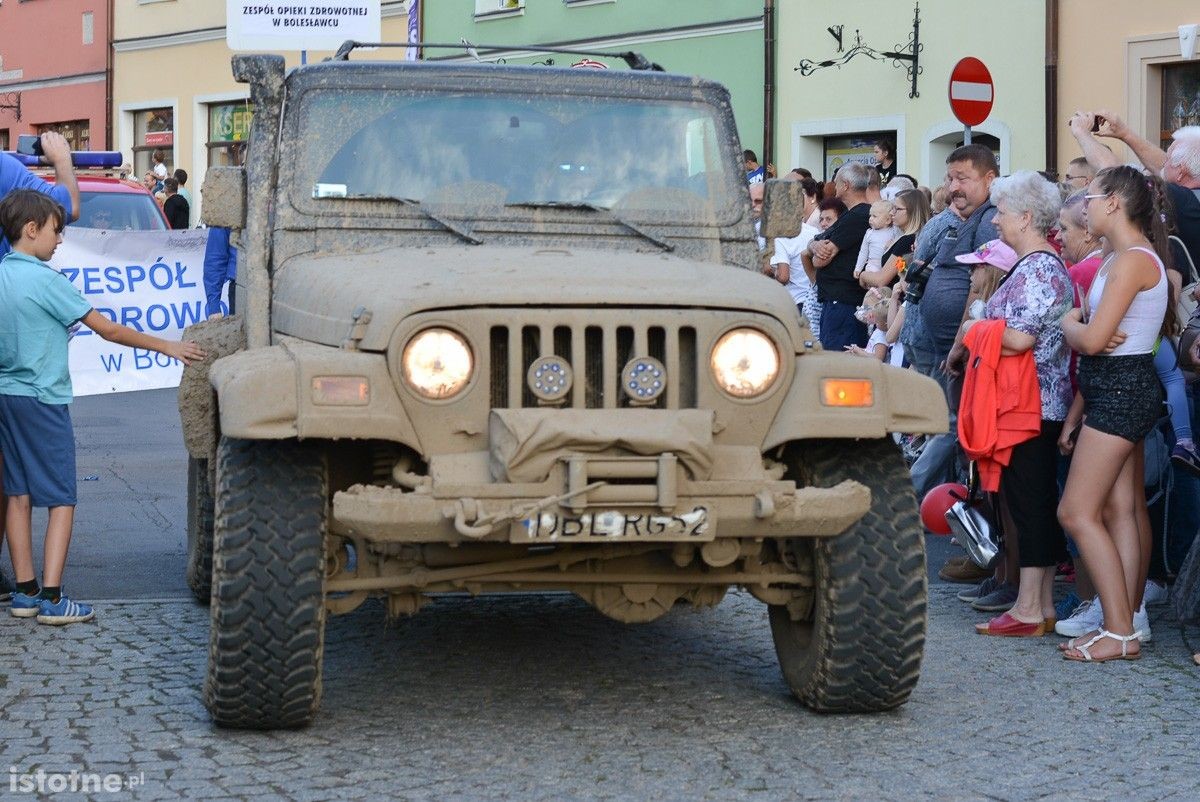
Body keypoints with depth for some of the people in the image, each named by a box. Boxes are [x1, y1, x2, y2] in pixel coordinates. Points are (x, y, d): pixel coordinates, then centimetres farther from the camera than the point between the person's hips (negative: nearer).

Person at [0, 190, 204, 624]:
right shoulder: (45, 280, -15)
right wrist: (167, 347, -7)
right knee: (60, 499, -3)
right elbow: (107, 330, -13)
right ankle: (51, 598, -8)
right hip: (43, 399, -7)